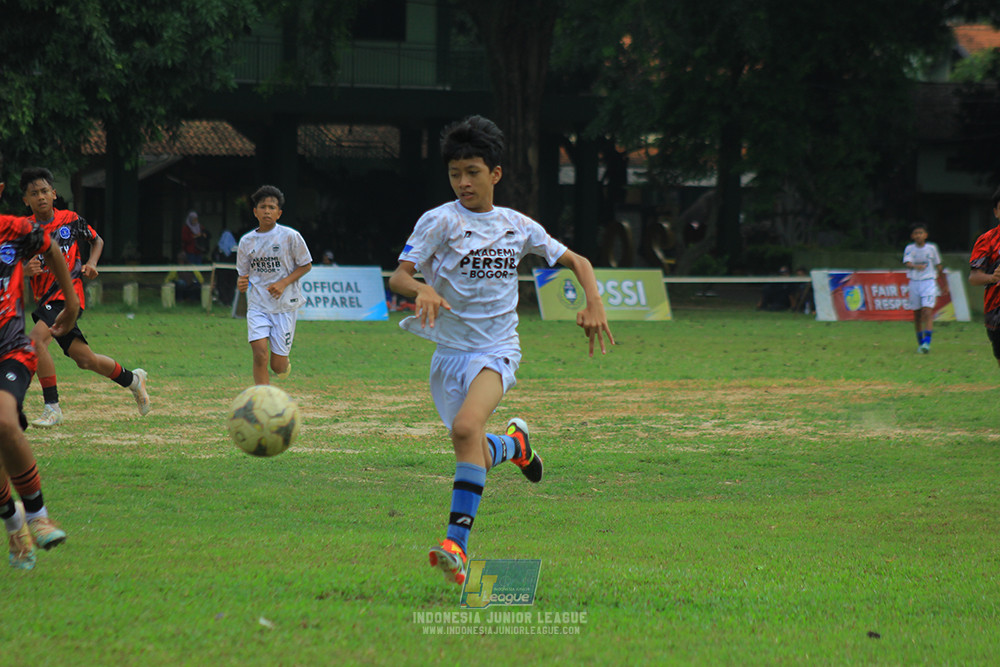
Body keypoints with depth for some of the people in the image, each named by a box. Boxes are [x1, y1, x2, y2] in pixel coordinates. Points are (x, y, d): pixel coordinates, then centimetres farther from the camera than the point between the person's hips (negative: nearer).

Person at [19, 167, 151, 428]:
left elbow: (97, 240, 19)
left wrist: (91, 264, 1)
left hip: (67, 294, -4)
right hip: (43, 298, 4)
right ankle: (131, 379, 35)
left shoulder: (71, 220, 0)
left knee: (37, 339, -27)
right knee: (84, 359, 9)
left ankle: (52, 407, -20)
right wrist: (26, 270, -20)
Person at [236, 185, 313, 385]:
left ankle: (285, 365, 36)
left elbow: (306, 265, 3)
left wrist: (283, 283, -12)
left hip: (285, 306, -2)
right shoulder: (247, 241, 3)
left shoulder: (290, 236, -5)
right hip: (257, 306, 2)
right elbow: (243, 273, 12)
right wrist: (241, 284, -13)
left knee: (278, 365, -2)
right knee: (259, 354, -18)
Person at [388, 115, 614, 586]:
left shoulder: (518, 226, 4)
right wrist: (423, 289, -34)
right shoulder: (440, 221, -4)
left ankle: (457, 543, -32)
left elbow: (575, 261, 14)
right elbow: (398, 276, -12)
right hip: (450, 350, 1)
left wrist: (595, 304, -3)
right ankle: (514, 443, 41)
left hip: (497, 348, -1)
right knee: (476, 460, 4)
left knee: (466, 428, -29)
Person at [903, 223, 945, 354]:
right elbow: (907, 263, -16)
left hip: (929, 282, -2)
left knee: (927, 312, -16)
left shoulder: (932, 248, 2)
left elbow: (938, 265, 13)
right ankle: (920, 343, 19)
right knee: (917, 315, 7)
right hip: (914, 283, 2)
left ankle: (927, 342, -23)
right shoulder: (909, 249, 1)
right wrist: (916, 266, -38)